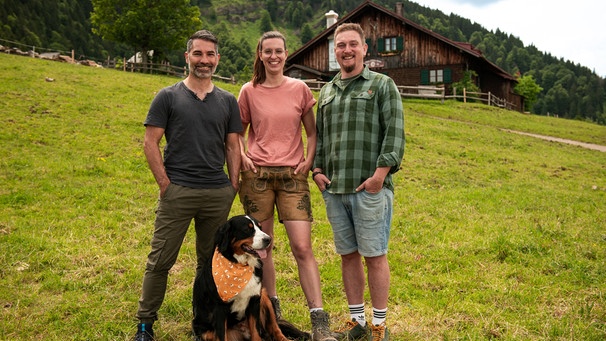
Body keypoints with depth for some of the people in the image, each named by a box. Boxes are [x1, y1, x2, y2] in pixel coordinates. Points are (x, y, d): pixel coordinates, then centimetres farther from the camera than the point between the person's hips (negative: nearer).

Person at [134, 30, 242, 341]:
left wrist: (233, 185, 3)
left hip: (218, 194, 3)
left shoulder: (227, 101, 10)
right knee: (160, 261, 1)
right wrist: (164, 183, -7)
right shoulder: (168, 97, 2)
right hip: (177, 192, -3)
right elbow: (150, 142, 0)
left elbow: (233, 146, 11)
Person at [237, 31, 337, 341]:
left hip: (292, 175, -1)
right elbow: (238, 132, 15)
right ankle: (272, 307, 26)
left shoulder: (299, 89, 5)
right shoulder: (249, 91, 5)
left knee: (303, 247, -8)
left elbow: (312, 132, 12)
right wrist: (243, 156, -3)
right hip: (257, 175, 1)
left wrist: (309, 160, -3)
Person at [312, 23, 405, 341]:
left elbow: (395, 133, -5)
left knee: (374, 255, 1)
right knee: (348, 255, 10)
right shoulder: (326, 91, 18)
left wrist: (381, 173, -14)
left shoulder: (383, 85, 4)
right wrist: (317, 169, 7)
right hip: (333, 189, 5)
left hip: (370, 188, -4)